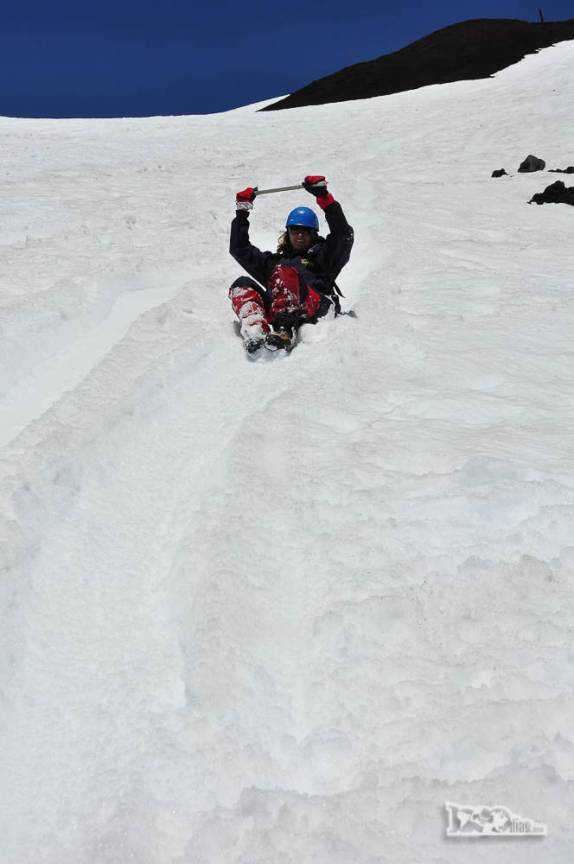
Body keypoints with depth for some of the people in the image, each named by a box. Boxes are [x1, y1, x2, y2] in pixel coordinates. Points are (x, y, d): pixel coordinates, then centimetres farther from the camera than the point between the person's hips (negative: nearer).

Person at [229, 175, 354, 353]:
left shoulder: (322, 258, 31)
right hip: (273, 310, 3)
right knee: (242, 284, -18)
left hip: (313, 309, -3)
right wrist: (242, 212, 30)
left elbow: (344, 235, 14)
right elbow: (239, 249, 37)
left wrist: (324, 197, 9)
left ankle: (285, 330, -54)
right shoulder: (273, 261, 40)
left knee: (285, 271, -28)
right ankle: (255, 331, -47)